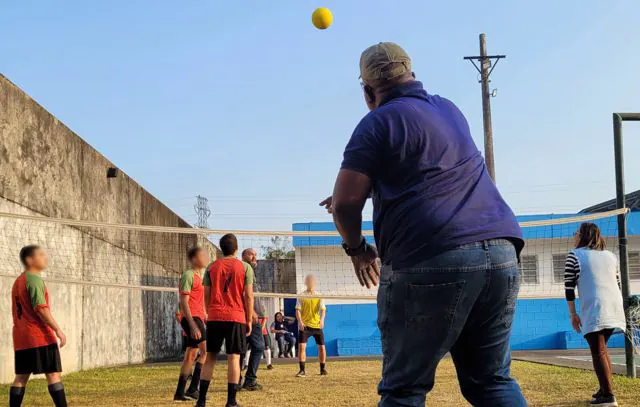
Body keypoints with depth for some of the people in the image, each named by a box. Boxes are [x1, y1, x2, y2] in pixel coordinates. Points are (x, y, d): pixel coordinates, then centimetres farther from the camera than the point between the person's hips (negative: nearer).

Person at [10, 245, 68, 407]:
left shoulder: (18, 282, 18)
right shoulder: (35, 280, -11)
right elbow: (41, 308, -19)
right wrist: (58, 330, -18)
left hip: (21, 338, 9)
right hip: (40, 336, -9)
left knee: (21, 377, 8)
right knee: (53, 375, -6)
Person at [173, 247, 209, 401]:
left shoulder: (200, 276, 19)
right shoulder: (188, 275, -10)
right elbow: (184, 302, -16)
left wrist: (206, 318, 21)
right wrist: (193, 325, -23)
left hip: (197, 319, 10)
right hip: (191, 319, -10)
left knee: (191, 355, 12)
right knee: (206, 351, -17)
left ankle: (180, 393, 19)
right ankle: (193, 389, -18)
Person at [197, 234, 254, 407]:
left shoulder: (212, 267, 8)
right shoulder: (245, 267, 2)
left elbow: (206, 295, 8)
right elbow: (248, 296, -2)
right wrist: (249, 320, 4)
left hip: (214, 317, 2)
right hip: (236, 317, -2)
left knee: (210, 357, 8)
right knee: (233, 358, -1)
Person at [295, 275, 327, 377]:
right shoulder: (301, 296, 3)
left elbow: (323, 309, -4)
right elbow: (298, 310, -2)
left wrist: (322, 320, -23)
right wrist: (300, 321, -19)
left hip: (317, 325, 2)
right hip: (304, 325, -2)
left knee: (321, 347, 3)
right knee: (302, 346, -14)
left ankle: (323, 369, 20)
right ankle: (302, 370, -9)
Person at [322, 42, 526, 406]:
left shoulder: (379, 122, 2)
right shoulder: (451, 111, 23)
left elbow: (345, 204, -5)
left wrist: (357, 247, 13)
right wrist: (362, 193, 41)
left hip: (431, 262, -6)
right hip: (501, 253, 6)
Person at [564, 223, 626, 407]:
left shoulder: (575, 256, 3)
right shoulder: (610, 255, 19)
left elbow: (569, 287, -1)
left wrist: (573, 313, 3)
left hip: (594, 309, -6)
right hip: (614, 307, 6)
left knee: (598, 352, -6)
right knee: (601, 349, 20)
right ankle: (605, 389, 21)